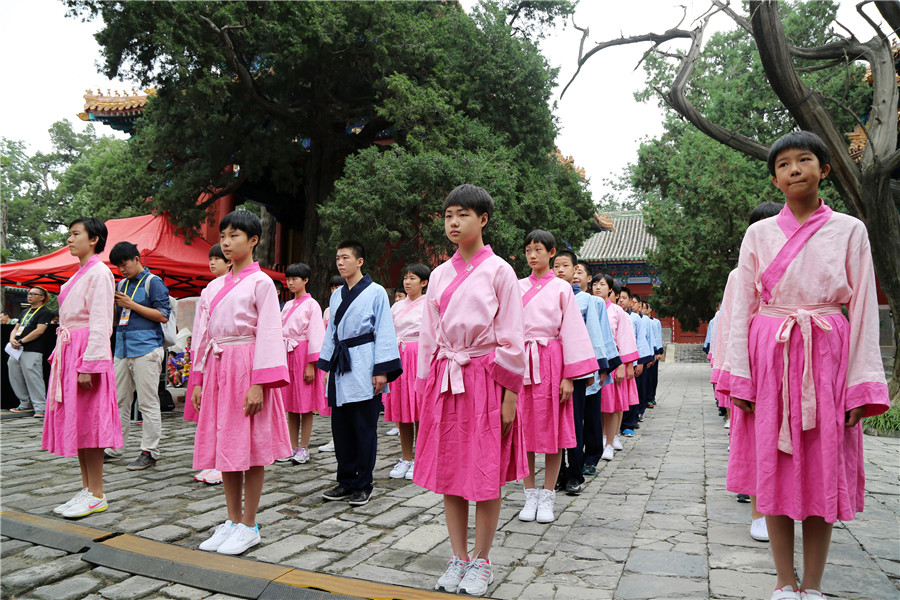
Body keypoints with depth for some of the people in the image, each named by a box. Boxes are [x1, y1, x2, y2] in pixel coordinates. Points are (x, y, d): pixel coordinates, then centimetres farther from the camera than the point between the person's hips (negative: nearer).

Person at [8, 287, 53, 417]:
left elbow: (39, 331, -14)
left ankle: (40, 408, -9)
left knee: (33, 379, -11)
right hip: (16, 350, 9)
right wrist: (12, 339, -3)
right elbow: (16, 328, 19)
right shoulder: (25, 312, 22)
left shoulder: (45, 312, -3)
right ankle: (25, 404, 25)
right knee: (15, 378, 12)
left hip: (32, 351, -9)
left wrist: (21, 341, -14)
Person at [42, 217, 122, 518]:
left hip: (87, 351, -10)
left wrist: (88, 364, -21)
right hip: (68, 351, 10)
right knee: (74, 422, 11)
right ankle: (86, 490, 19)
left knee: (88, 422, -5)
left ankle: (97, 496, 3)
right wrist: (60, 354, 13)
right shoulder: (79, 274, 19)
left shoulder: (100, 272, -10)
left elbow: (99, 324, -16)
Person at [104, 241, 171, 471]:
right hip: (123, 349, 7)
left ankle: (149, 452, 2)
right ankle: (114, 447, 21)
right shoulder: (122, 284, 19)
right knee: (119, 401, 11)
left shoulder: (153, 282, -2)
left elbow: (163, 315, -10)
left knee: (148, 403, -4)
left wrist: (132, 305, -11)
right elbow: (117, 319, 24)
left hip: (145, 349, -7)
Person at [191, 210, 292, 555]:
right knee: (224, 447, 10)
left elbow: (268, 335, -11)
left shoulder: (260, 282, -5)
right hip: (217, 369, 7)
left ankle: (249, 526, 12)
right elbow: (202, 333, 16)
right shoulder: (214, 287, 14)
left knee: (250, 448, 0)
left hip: (246, 368, -6)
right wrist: (198, 380, 11)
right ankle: (232, 521, 23)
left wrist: (259, 384, -17)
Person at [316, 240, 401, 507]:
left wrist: (382, 370, -13)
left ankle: (363, 486, 14)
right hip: (341, 370, 6)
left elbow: (384, 332, -7)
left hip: (364, 371, -6)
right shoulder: (336, 295, 16)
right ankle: (346, 482, 23)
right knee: (341, 428, 10)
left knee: (365, 430, 1)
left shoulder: (376, 292, -3)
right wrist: (328, 364, 15)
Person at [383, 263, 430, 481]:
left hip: (420, 357, -5)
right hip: (398, 358, 5)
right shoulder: (397, 306, 16)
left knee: (419, 412, -3)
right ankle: (405, 459, 16)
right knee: (401, 412, 6)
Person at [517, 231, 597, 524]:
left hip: (551, 361, -2)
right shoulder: (517, 287, 10)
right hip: (522, 361, 2)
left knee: (552, 430, 2)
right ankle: (530, 496, 17)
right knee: (524, 430, 5)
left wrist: (569, 376, -7)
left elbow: (571, 331, -1)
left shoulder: (561, 288, 3)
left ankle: (547, 498, 14)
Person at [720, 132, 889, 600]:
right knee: (774, 468, 3)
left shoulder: (849, 230, 5)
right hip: (770, 356, 1)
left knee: (824, 471, 3)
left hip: (828, 359, 0)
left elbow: (864, 310, 2)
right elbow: (742, 308, 4)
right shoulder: (759, 233, 7)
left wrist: (861, 385, -6)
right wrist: (739, 377, -4)